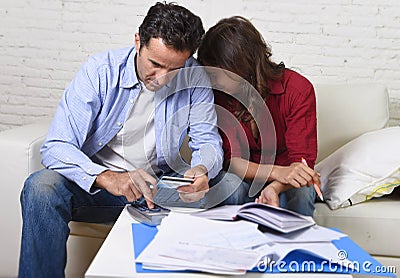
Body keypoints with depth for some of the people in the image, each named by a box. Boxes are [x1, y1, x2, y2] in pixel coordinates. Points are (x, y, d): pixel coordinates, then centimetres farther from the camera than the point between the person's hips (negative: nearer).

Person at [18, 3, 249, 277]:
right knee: (41, 186, -31)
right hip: (98, 183, -2)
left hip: (159, 186, 2)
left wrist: (202, 170, -28)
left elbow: (208, 141, -1)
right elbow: (55, 147, -20)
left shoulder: (194, 79, -7)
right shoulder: (100, 70, -14)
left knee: (231, 187, -18)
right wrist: (108, 178, -40)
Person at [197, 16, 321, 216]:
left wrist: (274, 188, -42)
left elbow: (302, 160, -19)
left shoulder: (298, 89, -16)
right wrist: (277, 172, -35)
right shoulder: (219, 94, -11)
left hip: (286, 184, -1)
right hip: (245, 179, 1)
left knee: (300, 195, -34)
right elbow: (232, 159, -15)